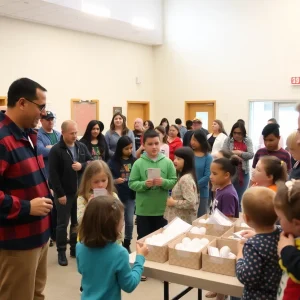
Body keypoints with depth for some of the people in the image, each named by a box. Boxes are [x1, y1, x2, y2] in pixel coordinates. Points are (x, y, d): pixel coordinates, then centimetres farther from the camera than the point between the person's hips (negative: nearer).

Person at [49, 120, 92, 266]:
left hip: (80, 192, 5)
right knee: (63, 223, 5)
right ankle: (61, 252, 17)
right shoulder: (56, 150, -12)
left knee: (78, 222, 14)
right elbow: (53, 175, -15)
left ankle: (75, 248, 28)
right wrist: (60, 194, -16)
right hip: (64, 194, -5)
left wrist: (82, 166, -16)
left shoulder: (82, 147, 4)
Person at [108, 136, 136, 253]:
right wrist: (115, 181, -26)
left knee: (129, 221, 10)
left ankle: (127, 244, 25)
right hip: (117, 196, -3)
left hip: (131, 196, 3)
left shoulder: (134, 161, 1)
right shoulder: (113, 162, -8)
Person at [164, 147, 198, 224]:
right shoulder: (183, 176, 10)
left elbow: (191, 202, -27)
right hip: (180, 220, 10)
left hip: (182, 221, -10)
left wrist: (174, 202, -17)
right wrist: (172, 199, 7)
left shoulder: (185, 179, -20)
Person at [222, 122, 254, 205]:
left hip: (244, 172, 2)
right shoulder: (228, 140, 0)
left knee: (239, 197, 12)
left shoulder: (248, 141, 4)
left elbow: (251, 154, -6)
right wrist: (234, 156, -18)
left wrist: (238, 152, -13)